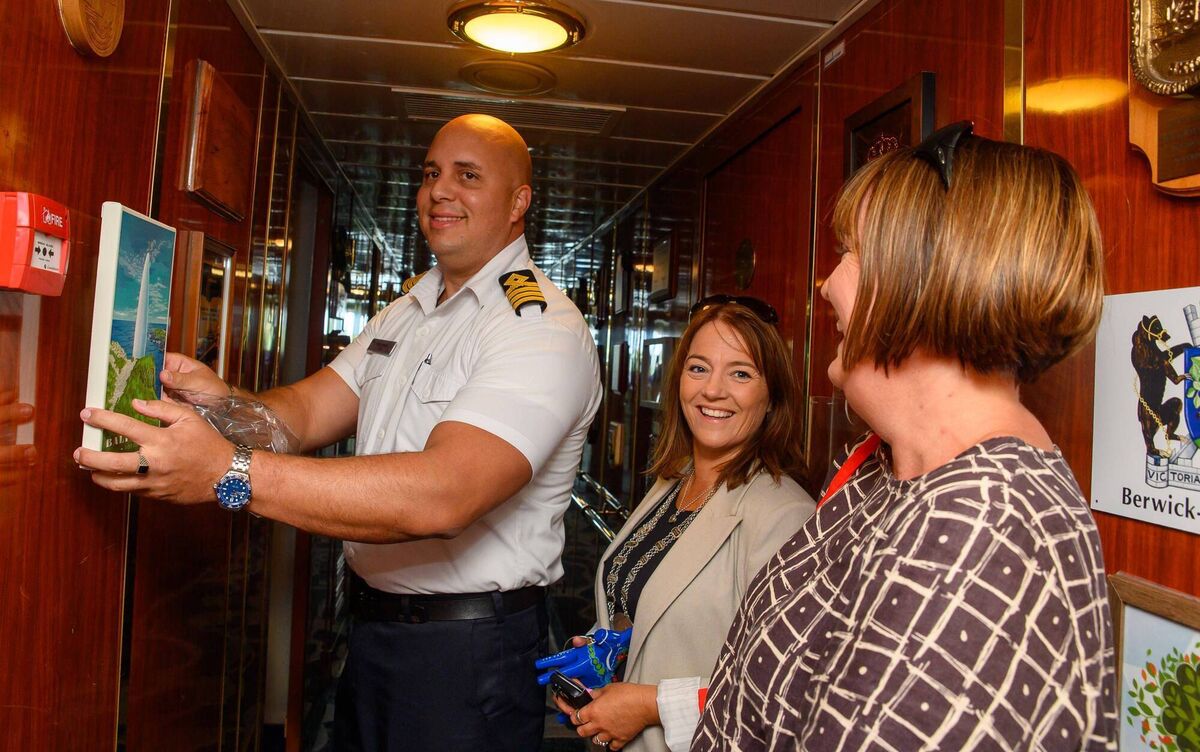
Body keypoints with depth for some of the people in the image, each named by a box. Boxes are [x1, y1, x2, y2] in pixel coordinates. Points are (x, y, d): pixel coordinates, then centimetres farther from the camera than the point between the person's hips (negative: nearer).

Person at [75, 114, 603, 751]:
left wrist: (228, 472, -36)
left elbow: (441, 497, -33)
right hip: (370, 627, 7)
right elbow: (303, 411, 2)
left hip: (468, 652, -7)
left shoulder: (542, 328, -20)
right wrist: (222, 402, -20)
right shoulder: (406, 312, 10)